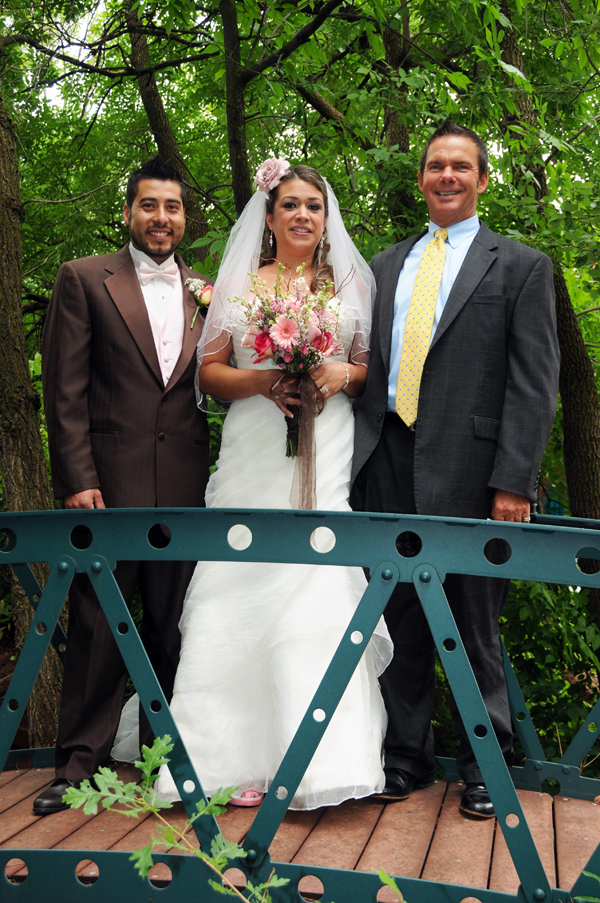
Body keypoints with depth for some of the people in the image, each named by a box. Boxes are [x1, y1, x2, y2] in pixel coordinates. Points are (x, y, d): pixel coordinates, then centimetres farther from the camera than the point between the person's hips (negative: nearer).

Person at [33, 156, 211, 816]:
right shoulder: (84, 279, 2)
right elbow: (65, 392, -3)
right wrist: (78, 481, -11)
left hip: (184, 488, 3)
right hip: (109, 482, -3)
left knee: (173, 626, 10)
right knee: (98, 627, 3)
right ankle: (81, 762, 15)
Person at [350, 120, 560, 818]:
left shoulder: (521, 266, 5)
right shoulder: (385, 266, 18)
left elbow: (533, 383, -3)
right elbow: (369, 363, 17)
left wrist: (513, 482, -12)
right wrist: (356, 456, 6)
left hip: (467, 470, -4)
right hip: (386, 467, 4)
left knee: (474, 625, 6)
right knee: (399, 622, 10)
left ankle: (483, 766, 22)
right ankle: (406, 755, 25)